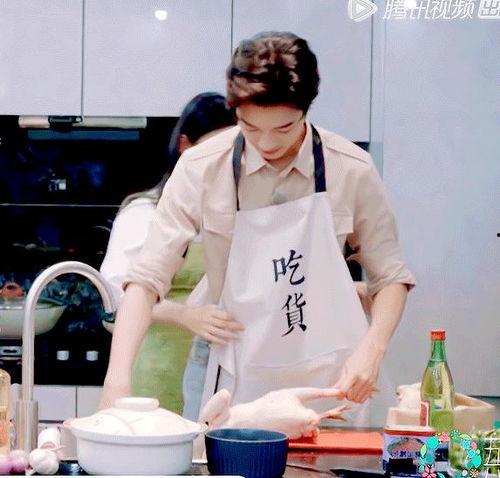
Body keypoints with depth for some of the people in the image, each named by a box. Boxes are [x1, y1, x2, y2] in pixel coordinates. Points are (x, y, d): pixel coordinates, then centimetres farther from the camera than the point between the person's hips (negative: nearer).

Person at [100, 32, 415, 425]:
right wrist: (119, 376, -26)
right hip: (241, 383, -1)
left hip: (332, 381, 1)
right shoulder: (201, 169, -11)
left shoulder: (352, 170, -8)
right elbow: (148, 278, -13)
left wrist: (371, 351, -15)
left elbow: (391, 276, 2)